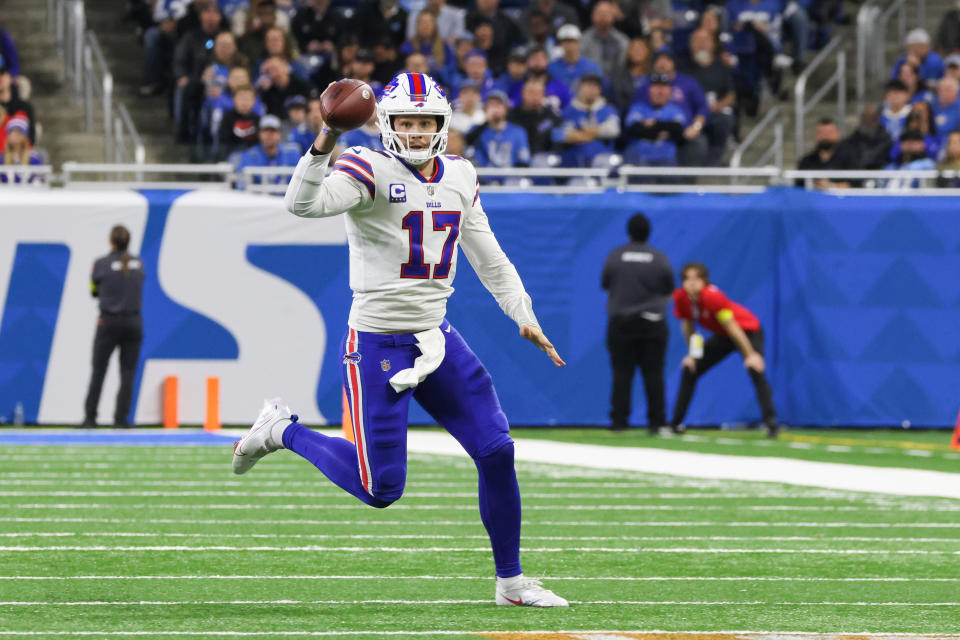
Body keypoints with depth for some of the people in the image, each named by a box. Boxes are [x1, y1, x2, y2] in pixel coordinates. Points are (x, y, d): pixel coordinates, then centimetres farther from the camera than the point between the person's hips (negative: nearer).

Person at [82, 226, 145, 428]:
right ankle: (121, 417, -1)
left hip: (109, 322, -2)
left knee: (98, 371, 7)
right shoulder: (138, 264, 2)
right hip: (133, 323, 2)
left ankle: (90, 417, 6)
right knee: (128, 372, 5)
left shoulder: (101, 264, -7)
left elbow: (94, 291, 5)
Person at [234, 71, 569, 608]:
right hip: (378, 345, -6)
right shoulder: (370, 171, -13)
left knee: (497, 452, -2)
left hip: (437, 339, 6)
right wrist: (325, 144, -46)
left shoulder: (459, 178, 9)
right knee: (380, 490, -5)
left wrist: (524, 316, 13)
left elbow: (489, 258, 19)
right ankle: (283, 431, 20)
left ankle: (511, 580, 15)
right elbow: (304, 204, -31)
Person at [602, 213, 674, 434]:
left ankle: (618, 421, -1)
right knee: (653, 374, 4)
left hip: (620, 322, 0)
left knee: (621, 374, 3)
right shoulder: (660, 259, -4)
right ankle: (656, 422, 2)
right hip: (653, 323, 0)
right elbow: (669, 291, 5)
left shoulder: (615, 256, -4)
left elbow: (604, 284, 5)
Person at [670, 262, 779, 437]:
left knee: (756, 371, -28)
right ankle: (675, 423, 12)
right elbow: (688, 326, 4)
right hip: (722, 336, 7)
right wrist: (692, 354, 2)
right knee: (690, 370, 4)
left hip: (748, 332, -7)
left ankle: (771, 421, -33)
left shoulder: (712, 296, -32)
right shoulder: (681, 298, -14)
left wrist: (751, 355, -26)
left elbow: (732, 327, -28)